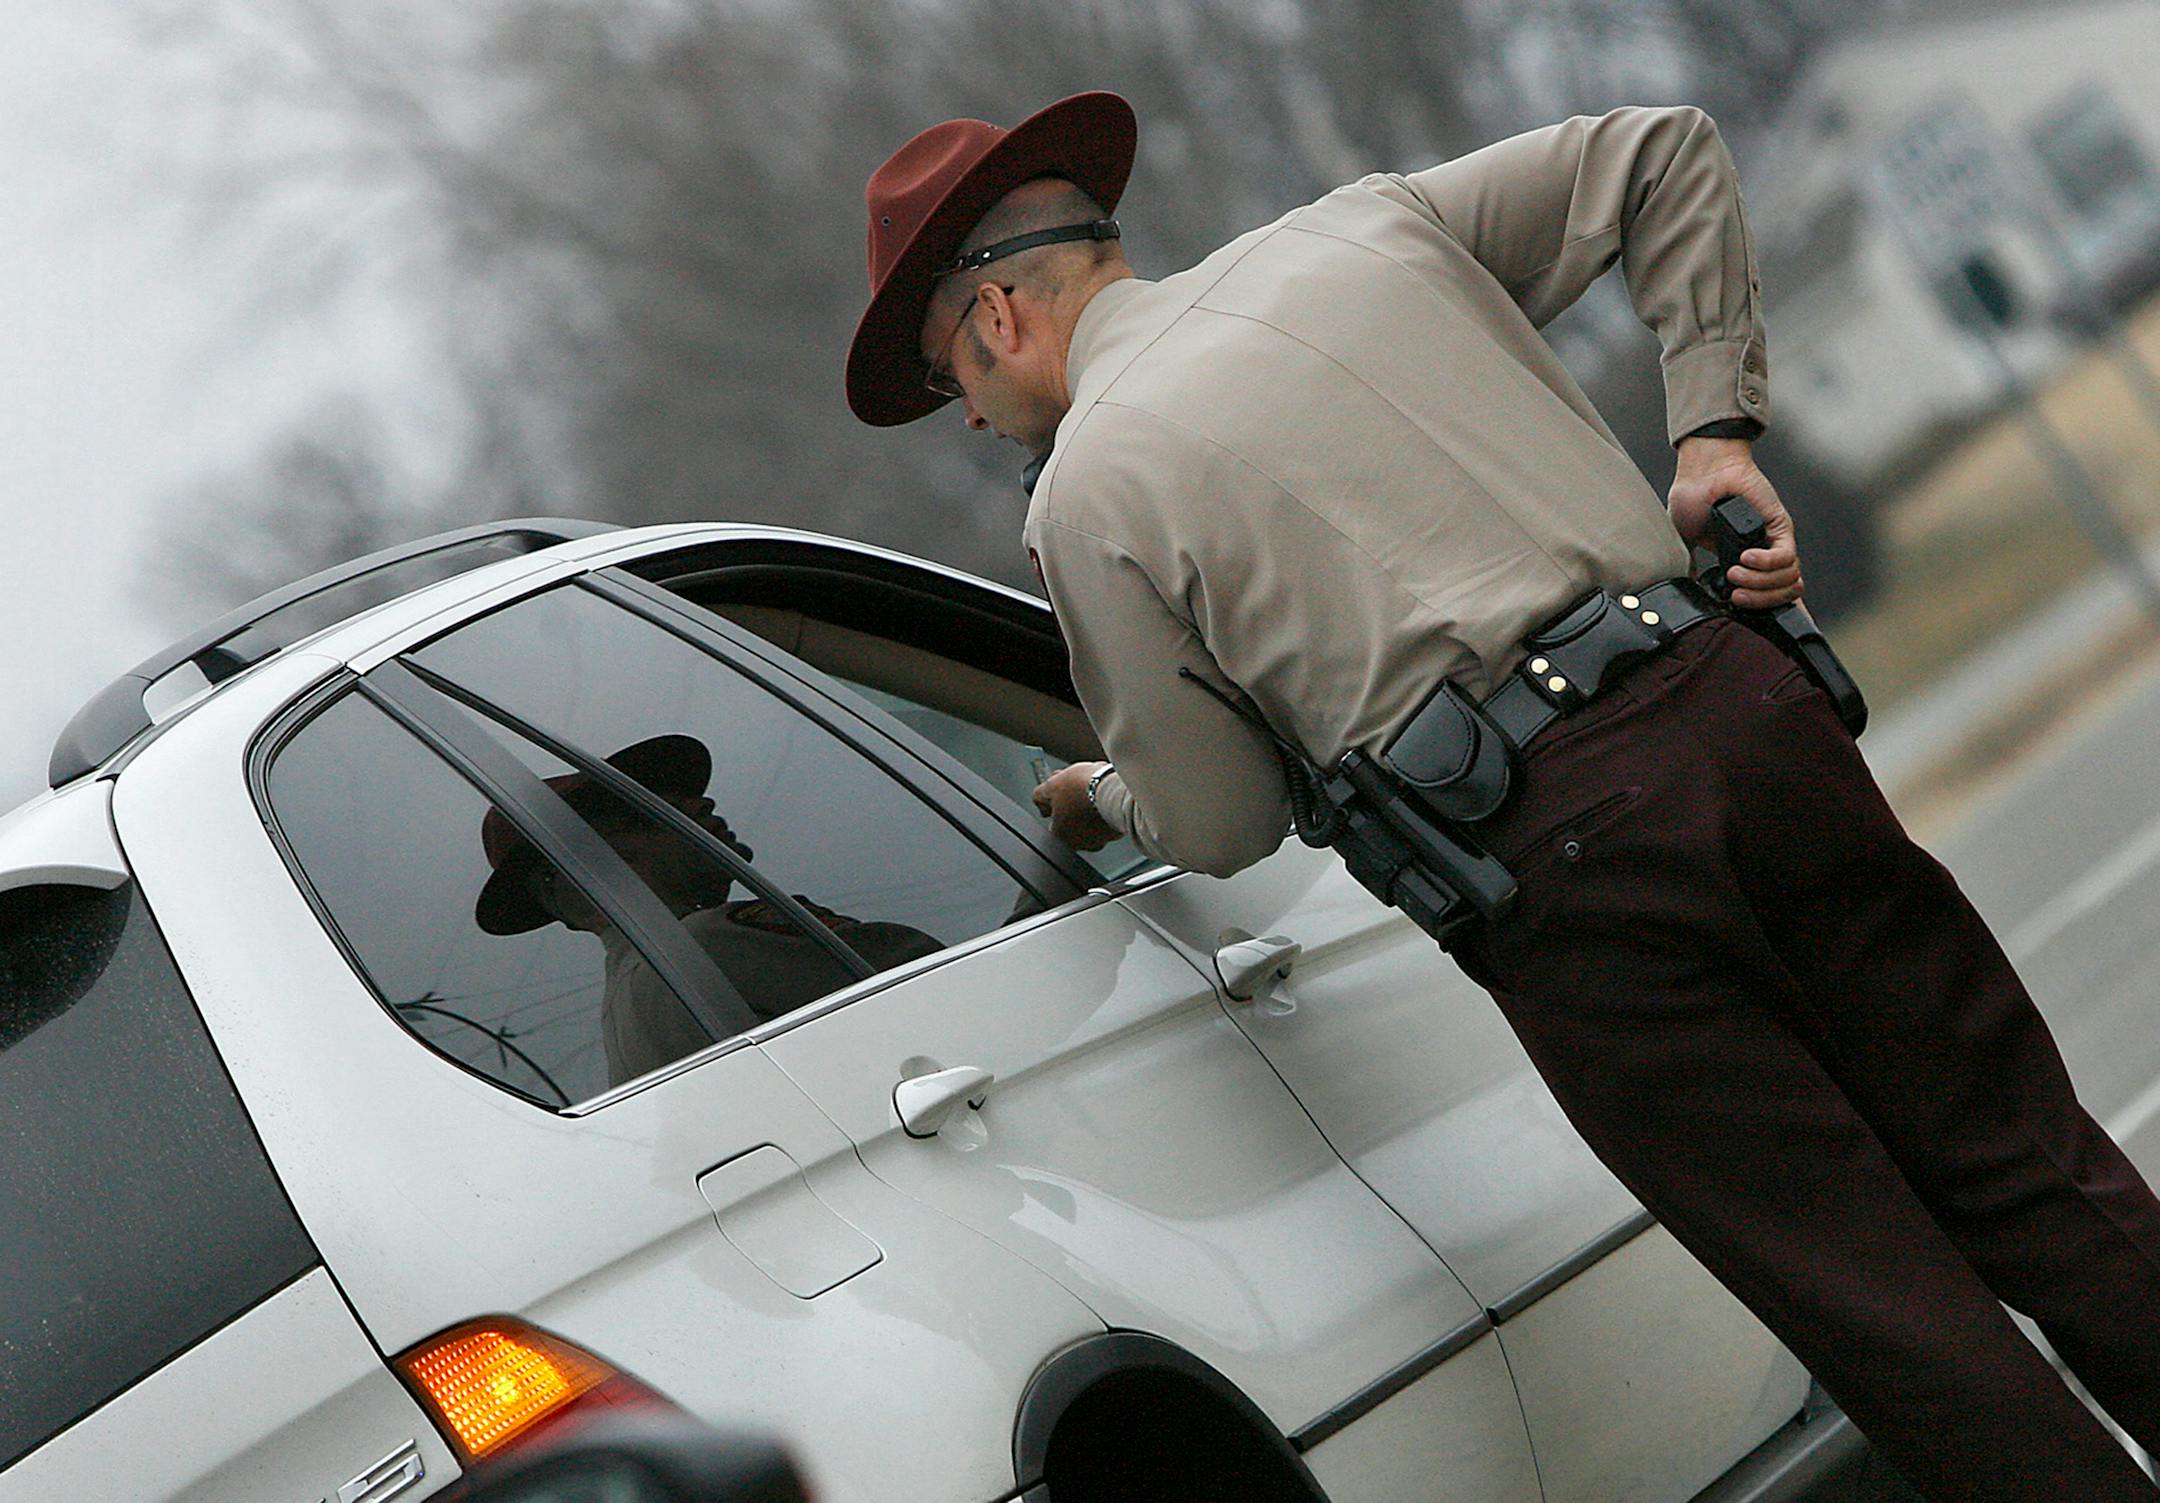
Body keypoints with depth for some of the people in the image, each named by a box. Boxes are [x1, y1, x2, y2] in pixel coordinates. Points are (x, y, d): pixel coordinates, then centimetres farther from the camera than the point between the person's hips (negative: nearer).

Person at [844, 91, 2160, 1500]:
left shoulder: (1085, 498, 5)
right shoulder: (1371, 225, 21)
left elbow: (1220, 828, 10)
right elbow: (1665, 150, 27)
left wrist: (1099, 799, 32)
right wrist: (1718, 424, 20)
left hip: (1563, 855, -5)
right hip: (1749, 712, 6)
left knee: (1882, 1300, 1)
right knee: (2031, 1179, 11)